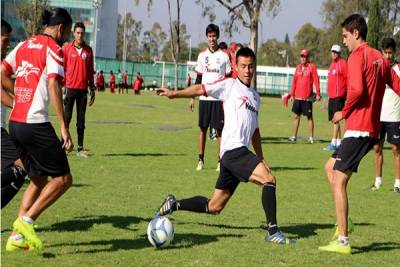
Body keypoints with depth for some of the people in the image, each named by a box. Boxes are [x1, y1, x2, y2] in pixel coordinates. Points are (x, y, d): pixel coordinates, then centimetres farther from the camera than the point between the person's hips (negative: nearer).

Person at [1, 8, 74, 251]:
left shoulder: (24, 45, 15)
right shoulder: (53, 49, -7)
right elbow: (53, 87, -18)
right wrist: (64, 129, -18)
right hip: (36, 124, -8)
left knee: (39, 180, 18)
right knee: (63, 178, 1)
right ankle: (26, 221, -7)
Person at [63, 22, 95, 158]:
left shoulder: (88, 50, 8)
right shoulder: (67, 48, 1)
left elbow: (90, 71, 13)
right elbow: (62, 68, 2)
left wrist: (92, 89, 11)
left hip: (83, 89, 2)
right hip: (70, 88, -2)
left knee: (81, 119, 5)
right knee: (67, 117, -2)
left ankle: (80, 148, 7)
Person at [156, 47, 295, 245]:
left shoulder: (255, 96, 24)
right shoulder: (230, 85, 4)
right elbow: (202, 89, -5)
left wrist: (261, 159, 24)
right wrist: (175, 94, -18)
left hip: (240, 154, 8)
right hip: (233, 150, -8)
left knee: (214, 207, 9)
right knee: (269, 179, -21)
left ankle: (173, 204, 23)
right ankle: (273, 232, -17)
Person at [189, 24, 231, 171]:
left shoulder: (224, 56, 1)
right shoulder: (202, 55, 10)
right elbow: (198, 78, 14)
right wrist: (192, 97, 9)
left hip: (219, 98, -3)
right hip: (204, 97, 3)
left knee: (219, 129, -2)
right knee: (202, 128, 4)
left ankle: (220, 160, 4)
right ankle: (201, 160, 9)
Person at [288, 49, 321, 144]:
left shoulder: (312, 67, -4)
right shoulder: (298, 67, 13)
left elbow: (316, 80, -8)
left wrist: (318, 93, -14)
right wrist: (292, 94, 13)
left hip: (307, 97, -6)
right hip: (297, 96, 6)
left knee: (309, 117, -1)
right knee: (296, 116, 8)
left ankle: (311, 137, 4)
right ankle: (294, 136, 14)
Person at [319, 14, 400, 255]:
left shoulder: (357, 57, -11)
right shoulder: (379, 58, 15)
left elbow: (357, 90, -24)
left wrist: (344, 113, -10)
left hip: (358, 128, -9)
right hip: (373, 129, 9)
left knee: (338, 181, -6)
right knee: (331, 167, 20)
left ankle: (343, 241, -7)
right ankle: (343, 223, 15)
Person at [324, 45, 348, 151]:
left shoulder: (343, 64, -8)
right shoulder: (332, 64, 18)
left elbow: (348, 79, -10)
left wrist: (347, 93, -12)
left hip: (339, 96, -9)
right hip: (331, 96, 9)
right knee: (333, 119, 11)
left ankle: (333, 143, -13)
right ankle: (338, 142, 18)